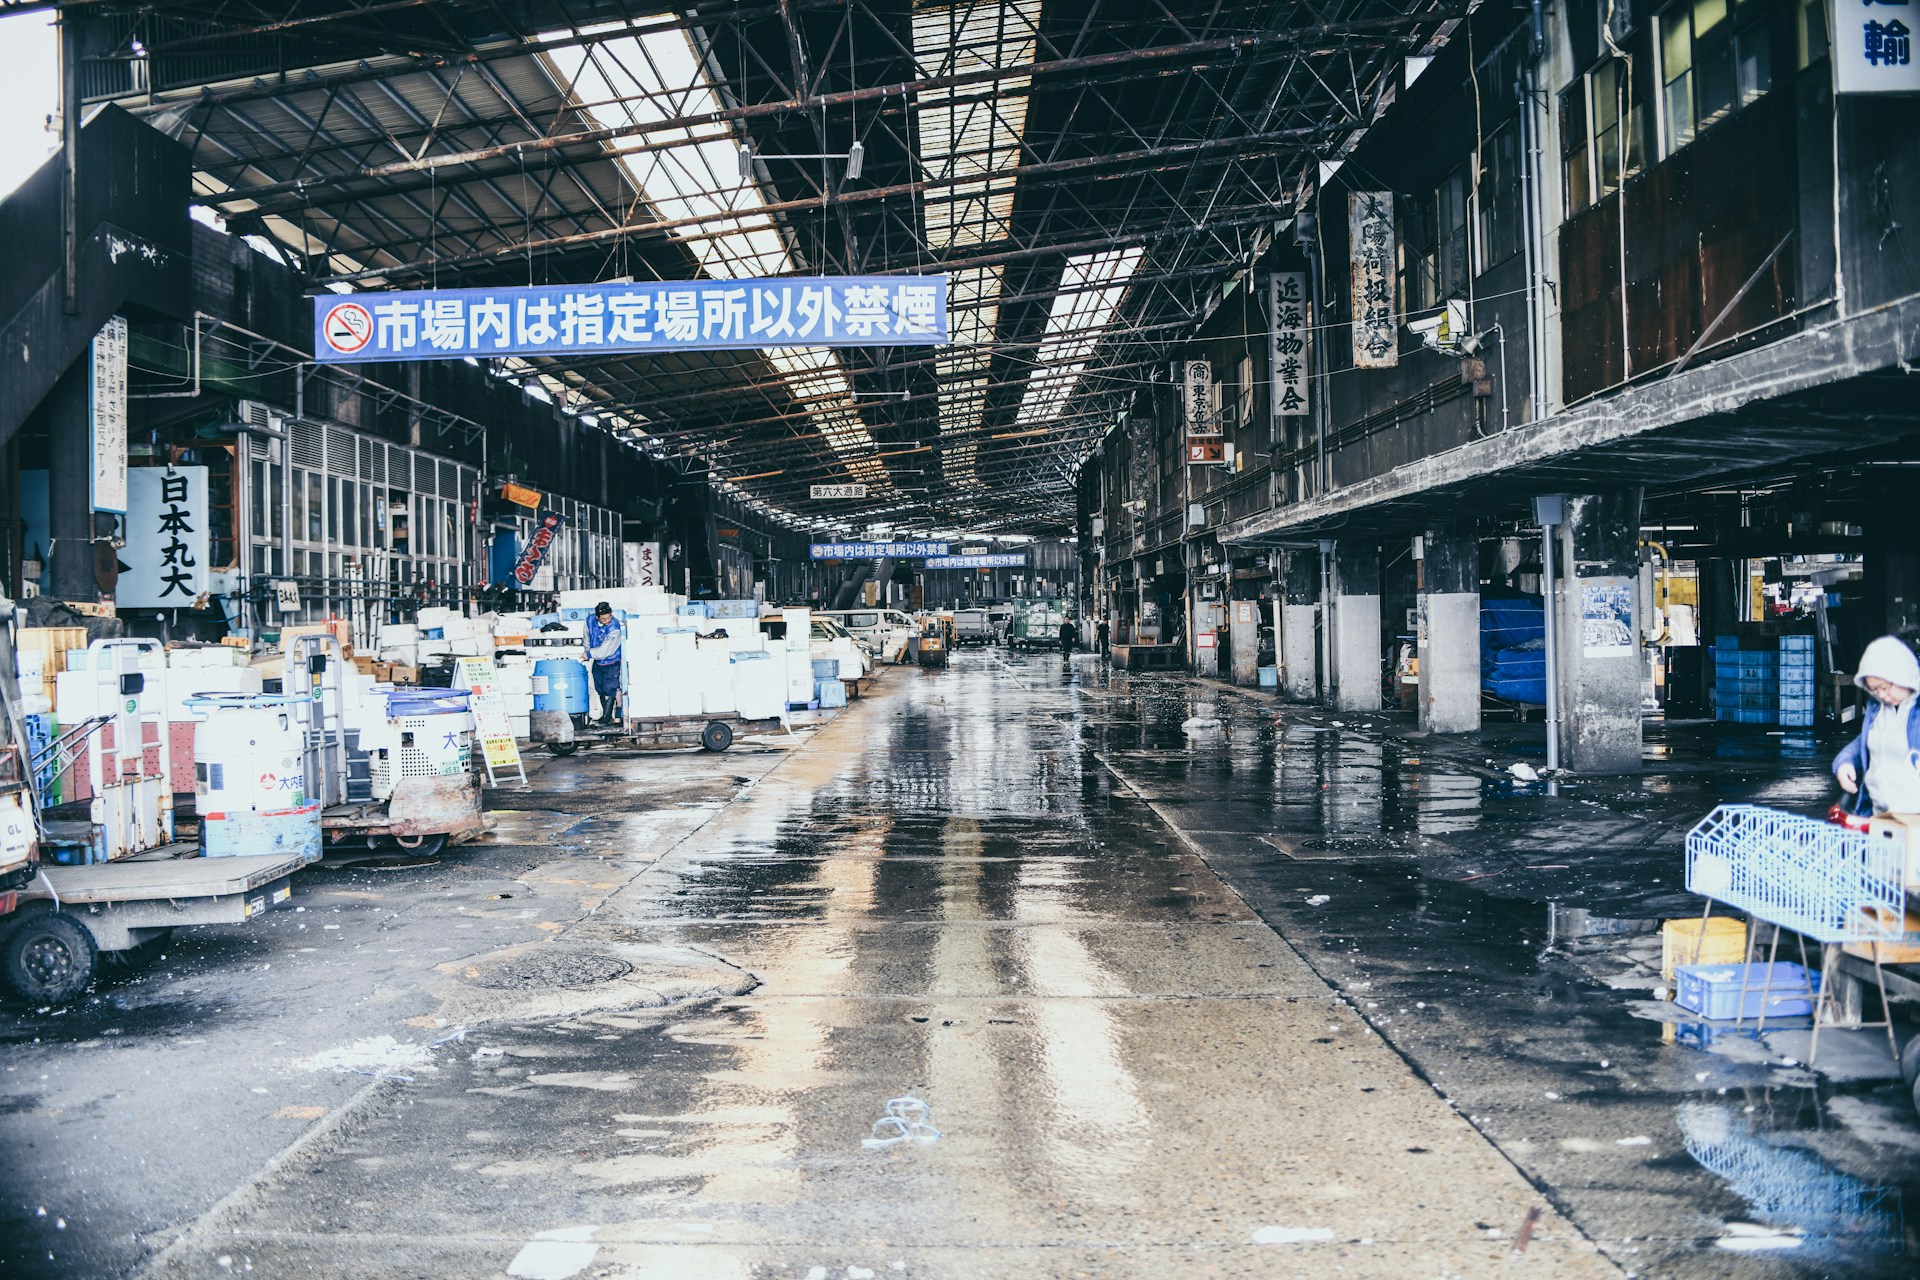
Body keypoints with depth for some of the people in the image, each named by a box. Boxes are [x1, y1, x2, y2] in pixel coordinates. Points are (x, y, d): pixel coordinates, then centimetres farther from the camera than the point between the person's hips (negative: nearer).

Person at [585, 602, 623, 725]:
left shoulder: (614, 628, -27)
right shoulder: (590, 621, -10)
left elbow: (605, 651, -24)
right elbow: (587, 640, 10)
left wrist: (589, 654, -13)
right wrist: (588, 653, 14)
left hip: (612, 662, -6)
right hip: (597, 663, 6)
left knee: (610, 690, -7)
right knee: (601, 691, 11)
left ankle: (606, 717, 2)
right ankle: (607, 716, 21)